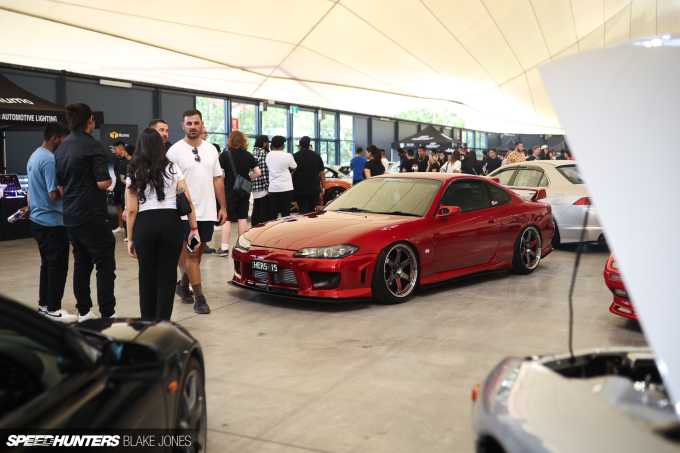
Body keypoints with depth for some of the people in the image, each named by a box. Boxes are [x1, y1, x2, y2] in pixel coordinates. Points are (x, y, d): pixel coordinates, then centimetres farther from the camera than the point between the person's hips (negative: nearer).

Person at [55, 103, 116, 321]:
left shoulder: (61, 148, 12)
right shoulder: (93, 146, -12)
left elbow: (59, 186, 16)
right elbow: (103, 183, -19)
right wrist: (110, 179, 0)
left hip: (71, 216, 8)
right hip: (92, 215, -8)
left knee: (81, 262, 14)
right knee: (105, 263, -4)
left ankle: (84, 312, 20)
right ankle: (107, 315, -5)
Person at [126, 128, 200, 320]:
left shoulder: (134, 173, 3)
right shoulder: (173, 169, 4)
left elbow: (131, 210, -1)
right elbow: (187, 201, 0)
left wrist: (130, 238, 6)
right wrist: (194, 228, 6)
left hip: (144, 224, 0)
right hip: (171, 223, 0)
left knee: (147, 277, 13)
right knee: (166, 277, 4)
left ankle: (148, 322, 24)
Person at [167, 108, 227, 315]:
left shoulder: (211, 149, 11)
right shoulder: (175, 151, -5)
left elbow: (217, 179, 15)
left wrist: (223, 207, 10)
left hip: (208, 212, 5)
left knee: (197, 253, 13)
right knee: (191, 254, -2)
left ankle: (183, 285, 32)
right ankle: (199, 298, 1)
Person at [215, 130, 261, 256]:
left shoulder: (225, 155, -8)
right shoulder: (249, 156, 4)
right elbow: (258, 173, 4)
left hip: (229, 190, -4)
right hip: (244, 191, 4)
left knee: (226, 219, -1)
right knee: (242, 218, 11)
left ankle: (224, 248, -5)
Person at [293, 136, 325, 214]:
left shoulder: (294, 157, -2)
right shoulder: (316, 156, 4)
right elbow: (322, 173, 4)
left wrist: (292, 187, 11)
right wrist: (323, 188, 10)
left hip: (300, 190, -2)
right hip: (314, 189, 2)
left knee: (303, 212, -3)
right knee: (312, 211, 13)